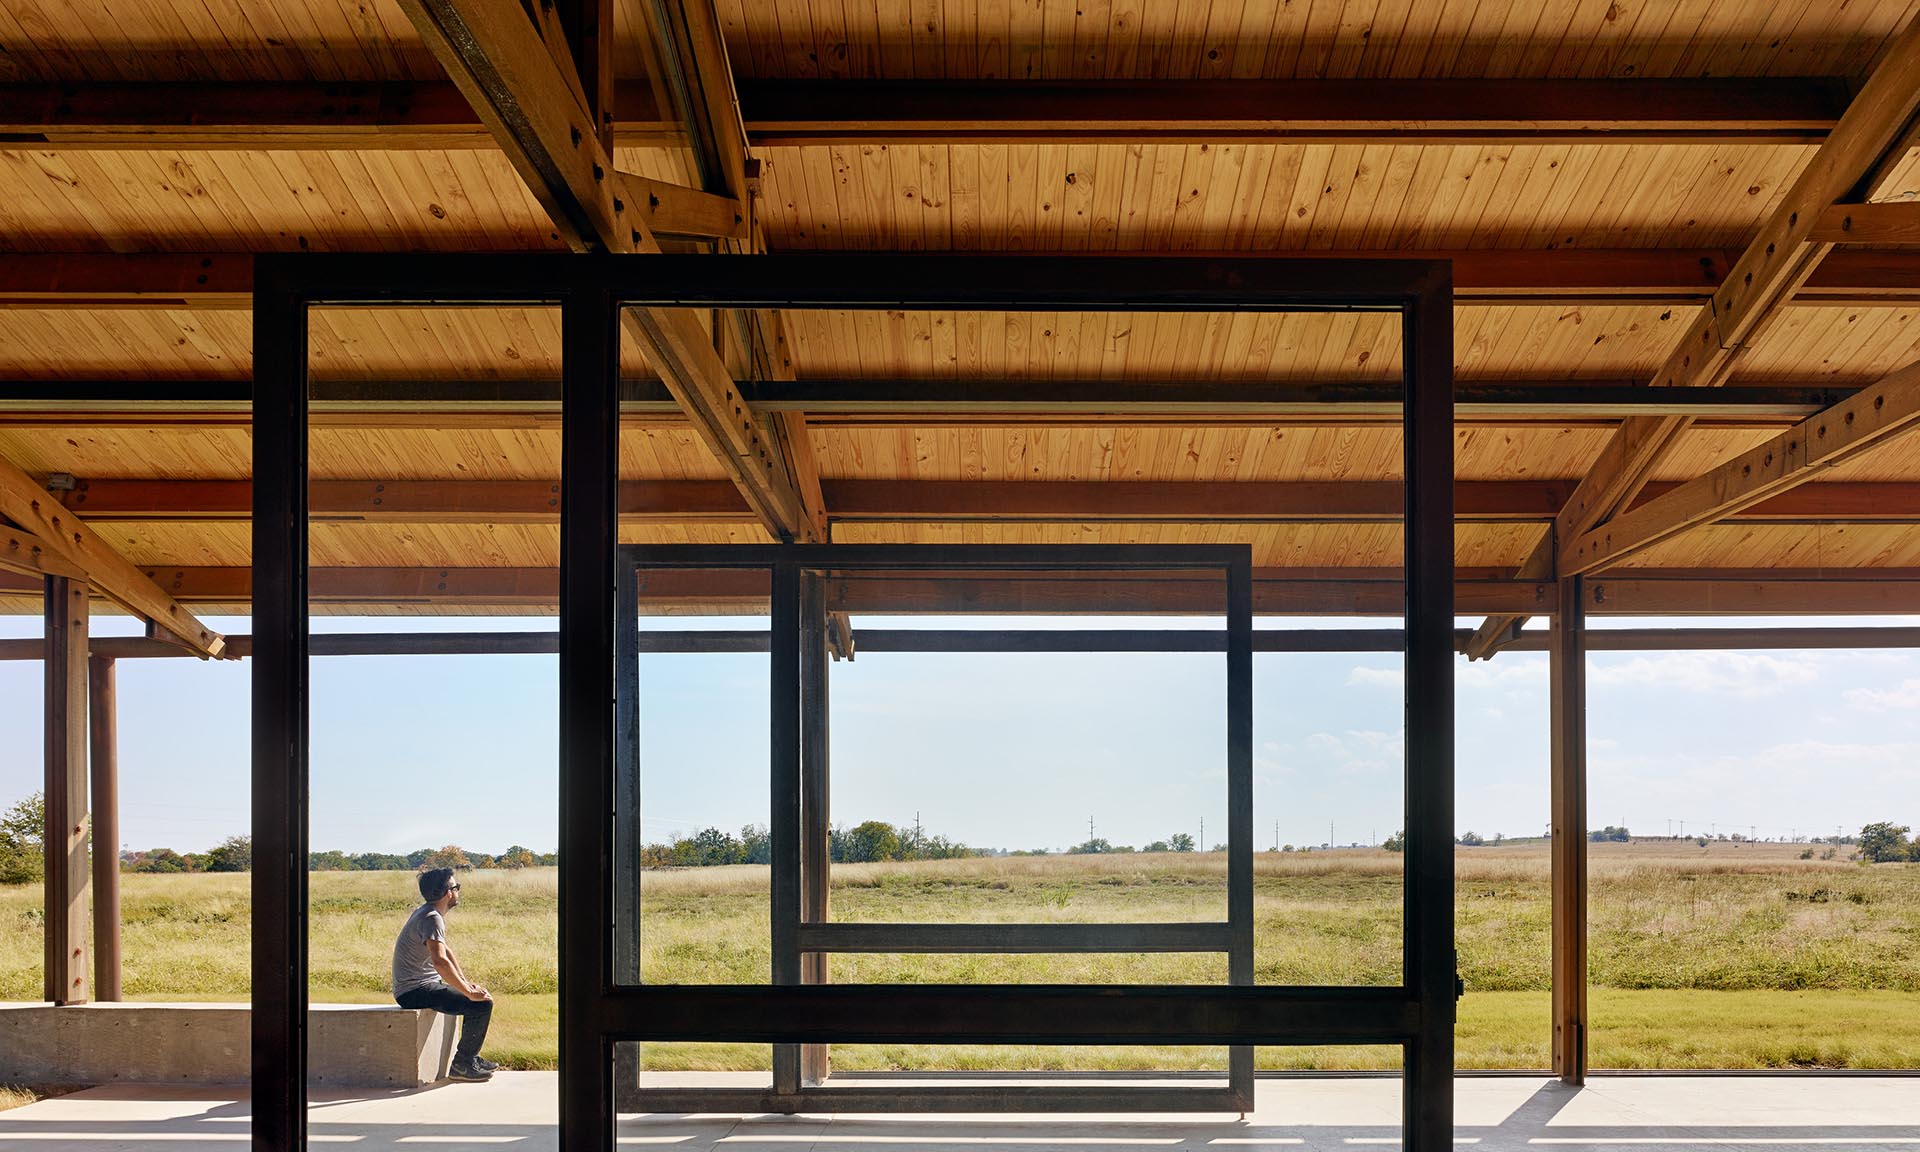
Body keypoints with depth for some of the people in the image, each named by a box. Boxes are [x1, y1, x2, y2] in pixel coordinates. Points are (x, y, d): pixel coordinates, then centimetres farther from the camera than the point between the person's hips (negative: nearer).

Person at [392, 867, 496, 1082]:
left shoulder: (427, 913, 13)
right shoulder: (432, 919, -20)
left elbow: (445, 951, 25)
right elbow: (440, 961, -34)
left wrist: (466, 982, 17)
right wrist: (469, 992, -28)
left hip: (421, 986, 11)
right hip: (416, 991, -11)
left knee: (479, 995, 23)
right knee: (482, 1004, -18)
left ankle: (470, 1057, 27)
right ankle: (462, 1065, -8)